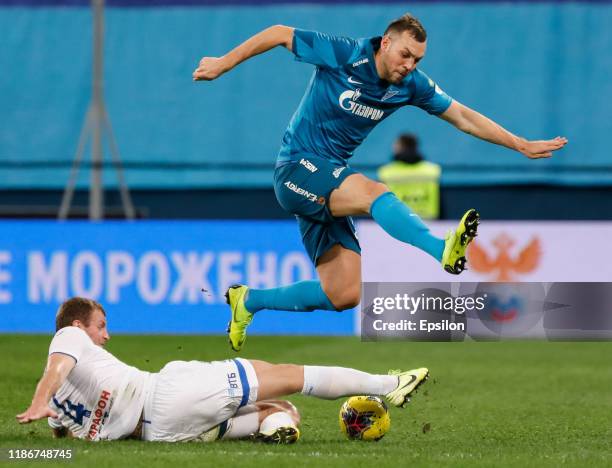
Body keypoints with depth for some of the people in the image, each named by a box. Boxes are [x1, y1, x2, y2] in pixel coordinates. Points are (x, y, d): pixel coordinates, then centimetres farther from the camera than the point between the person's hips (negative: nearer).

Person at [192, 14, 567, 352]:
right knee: (374, 193, -34)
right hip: (297, 167, -7)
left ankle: (248, 301, 18)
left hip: (328, 184, 7)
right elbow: (279, 34, -6)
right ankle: (444, 250, -59)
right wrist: (223, 64, -3)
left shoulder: (411, 85, 0)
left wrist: (522, 145, 5)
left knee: (344, 295, 1)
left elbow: (463, 117, 7)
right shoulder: (343, 55, -15)